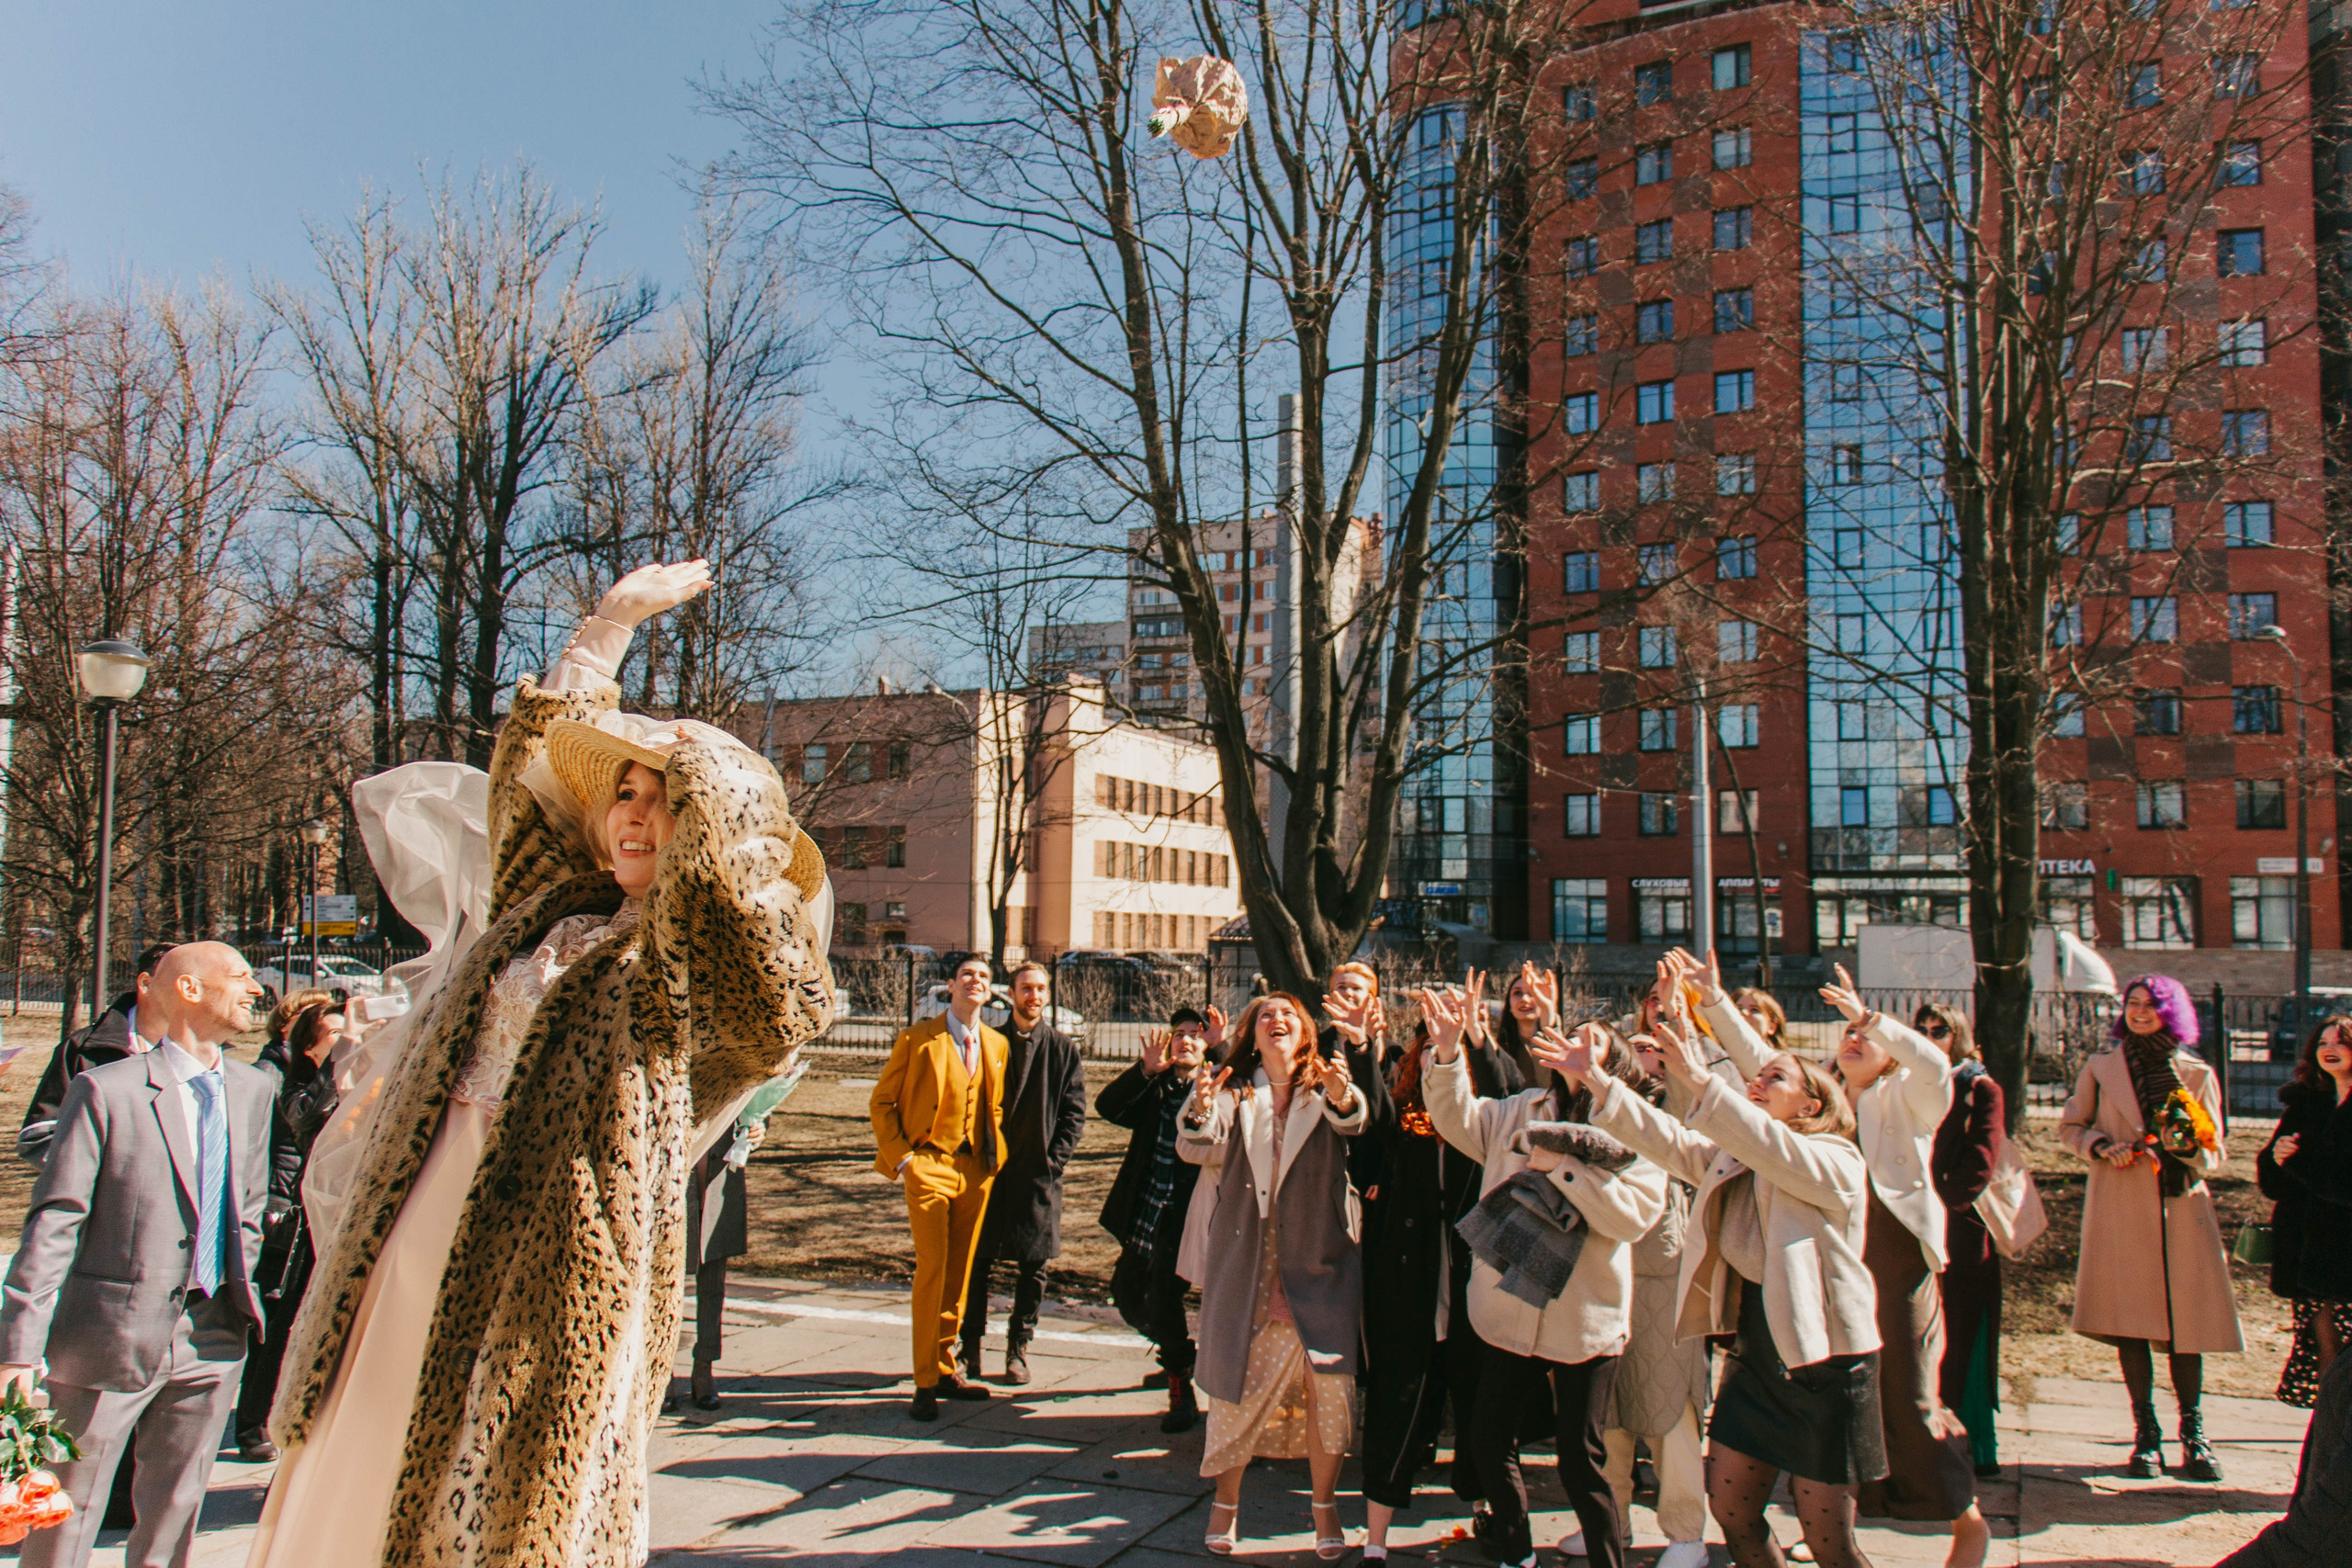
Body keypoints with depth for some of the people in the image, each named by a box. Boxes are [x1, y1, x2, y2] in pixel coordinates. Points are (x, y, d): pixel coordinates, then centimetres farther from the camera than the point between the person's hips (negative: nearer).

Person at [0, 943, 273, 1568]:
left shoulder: (251, 1090, 7)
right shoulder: (105, 1090, -11)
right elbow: (52, 1222, -11)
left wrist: (241, 1296, 11)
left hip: (211, 1338, 5)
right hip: (115, 1335, -5)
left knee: (175, 1510, 15)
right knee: (65, 1513, 7)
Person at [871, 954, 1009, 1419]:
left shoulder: (996, 1045, 11)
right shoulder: (917, 1039, -4)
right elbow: (881, 1102, 1)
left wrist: (996, 1156, 8)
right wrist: (902, 1158, -7)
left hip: (976, 1171, 5)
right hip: (930, 1167, -5)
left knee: (960, 1272, 10)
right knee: (932, 1271, -8)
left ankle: (945, 1368, 22)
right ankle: (925, 1383, 1)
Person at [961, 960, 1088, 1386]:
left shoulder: (1062, 1048, 4)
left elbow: (1075, 1111, 4)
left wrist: (1055, 1158, -7)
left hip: (1038, 1172, 0)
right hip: (990, 1167, 0)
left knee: (1033, 1264, 5)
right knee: (976, 1260, 3)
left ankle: (1018, 1347, 18)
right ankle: (971, 1346, 15)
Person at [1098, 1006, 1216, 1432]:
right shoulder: (1155, 1089, 10)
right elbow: (1107, 1106, -7)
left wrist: (1221, 1049, -28)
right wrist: (1147, 1069, -17)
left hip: (1186, 1217, -6)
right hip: (1145, 1217, 6)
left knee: (1162, 1292, -18)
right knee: (1128, 1295, 15)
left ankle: (1182, 1393, 2)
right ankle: (1176, 1356, 43)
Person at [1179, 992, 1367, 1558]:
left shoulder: (1325, 1091, 3)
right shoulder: (1232, 1089, 5)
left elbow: (1354, 1121, -20)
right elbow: (1196, 1147, -11)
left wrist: (1342, 1098, -44)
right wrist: (1199, 1114, -34)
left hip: (1318, 1266, 0)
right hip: (1244, 1266, 1)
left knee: (1330, 1385, -6)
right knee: (1237, 1386, 5)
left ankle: (1324, 1506, 15)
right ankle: (1226, 1500, 26)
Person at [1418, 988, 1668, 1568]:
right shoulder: (1522, 1111, 4)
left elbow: (1633, 1216, -18)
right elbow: (1460, 1119, 3)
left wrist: (1561, 1164, -22)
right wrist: (1447, 1053, -13)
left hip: (1585, 1321, -4)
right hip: (1511, 1309, 4)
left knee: (1581, 1464, 2)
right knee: (1489, 1441, 14)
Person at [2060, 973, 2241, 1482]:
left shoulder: (2196, 1074, 8)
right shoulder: (2101, 1066, 7)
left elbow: (2215, 1153, 9)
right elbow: (2070, 1126, 13)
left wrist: (2190, 1145, -14)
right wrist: (2103, 1148, -6)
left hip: (2182, 1206, 0)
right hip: (2121, 1209, 0)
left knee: (2186, 1320, -1)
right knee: (2131, 1322, 0)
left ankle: (2193, 1433, 12)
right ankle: (2145, 1432, 11)